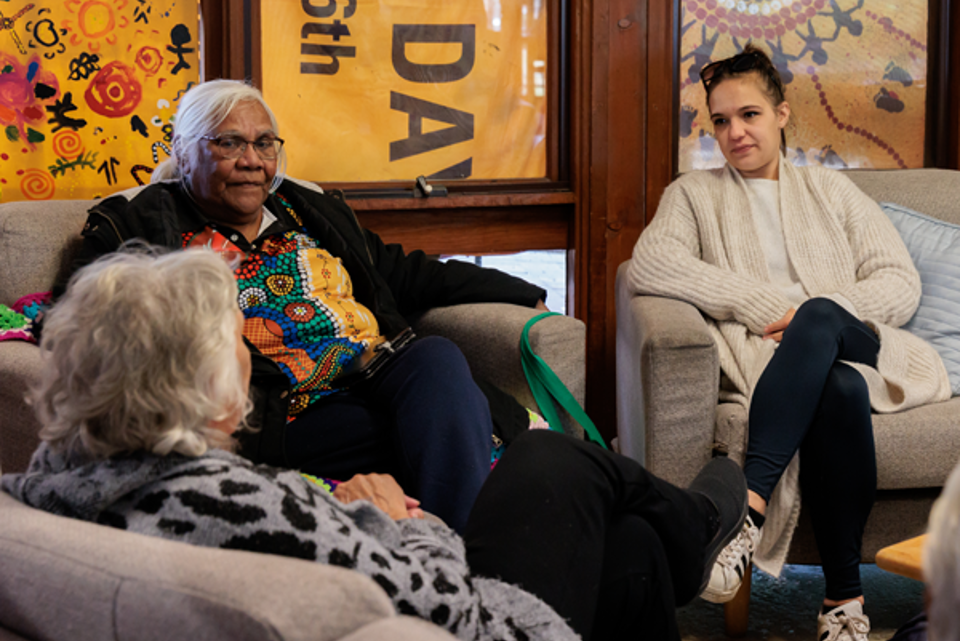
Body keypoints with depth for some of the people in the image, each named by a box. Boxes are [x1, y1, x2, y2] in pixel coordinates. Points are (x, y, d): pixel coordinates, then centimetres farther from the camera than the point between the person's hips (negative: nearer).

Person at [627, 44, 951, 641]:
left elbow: (901, 284, 12)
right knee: (839, 391, -38)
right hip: (759, 357, -1)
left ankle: (748, 505, -45)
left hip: (855, 341, 1)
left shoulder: (829, 190, 25)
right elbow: (649, 265, -3)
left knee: (819, 317, -38)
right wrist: (765, 306, -11)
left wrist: (814, 312, -8)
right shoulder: (695, 194, 21)